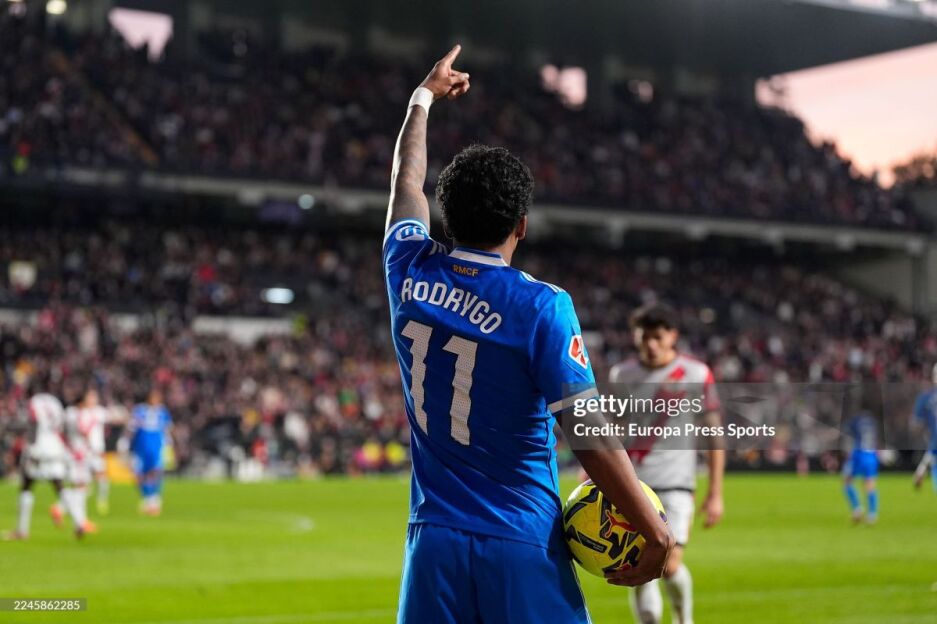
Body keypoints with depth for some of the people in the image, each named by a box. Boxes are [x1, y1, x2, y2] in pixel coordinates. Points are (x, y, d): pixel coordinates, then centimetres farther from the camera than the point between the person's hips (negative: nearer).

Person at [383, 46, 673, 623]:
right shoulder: (541, 306, -12)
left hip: (434, 544, 5)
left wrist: (424, 98, 39)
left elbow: (407, 178, 23)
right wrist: (656, 531, -6)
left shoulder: (412, 276, 3)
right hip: (521, 549, -4)